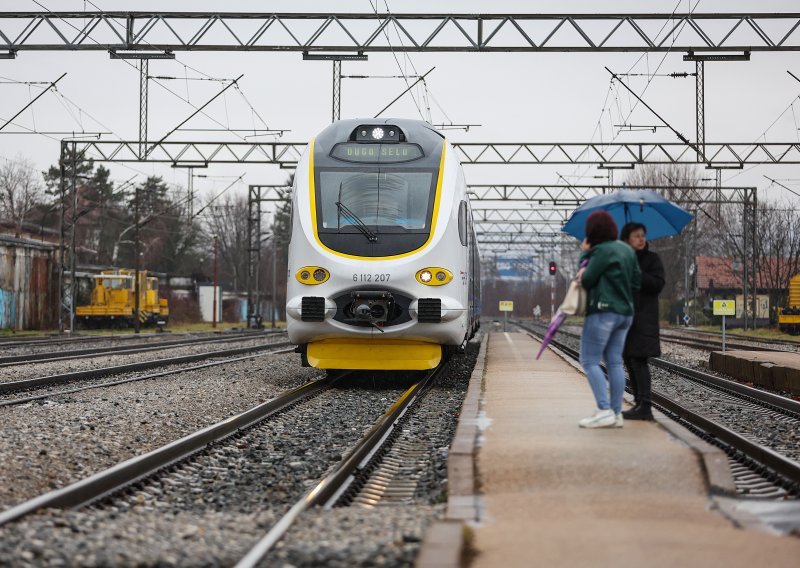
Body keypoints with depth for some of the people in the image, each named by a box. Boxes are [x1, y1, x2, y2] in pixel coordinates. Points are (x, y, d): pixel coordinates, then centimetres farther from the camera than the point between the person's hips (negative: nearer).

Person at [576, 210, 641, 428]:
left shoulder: (602, 251, -12)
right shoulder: (627, 250, 14)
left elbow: (587, 280, -13)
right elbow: (635, 283, 16)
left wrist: (583, 273, 9)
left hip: (603, 311, -9)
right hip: (625, 312, 9)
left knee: (589, 361, -6)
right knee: (615, 362, 8)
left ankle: (604, 411, -15)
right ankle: (616, 413, 6)